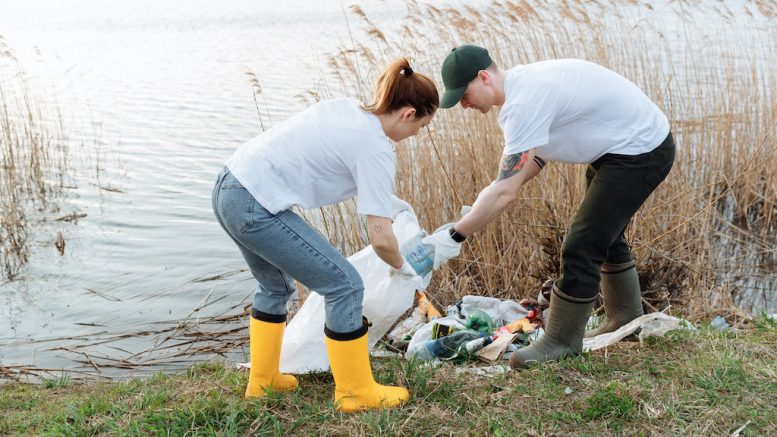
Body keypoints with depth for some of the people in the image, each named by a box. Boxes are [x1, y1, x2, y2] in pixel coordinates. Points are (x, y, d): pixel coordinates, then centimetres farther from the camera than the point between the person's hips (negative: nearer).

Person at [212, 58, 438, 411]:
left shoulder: (345, 107, 11)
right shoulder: (377, 151, -10)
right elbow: (380, 237, -13)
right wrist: (401, 267, 9)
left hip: (227, 189, 9)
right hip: (257, 207, -9)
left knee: (276, 285, 28)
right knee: (344, 286, 1)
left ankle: (262, 380, 41)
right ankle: (356, 391, 15)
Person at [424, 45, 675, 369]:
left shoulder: (523, 105, -30)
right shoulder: (522, 82, 2)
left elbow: (507, 192, -32)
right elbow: (539, 155, 10)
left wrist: (454, 237, -26)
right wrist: (488, 200, -2)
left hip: (641, 153, -11)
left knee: (582, 245, -10)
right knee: (603, 235, 23)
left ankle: (562, 341, 5)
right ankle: (626, 321, 41)